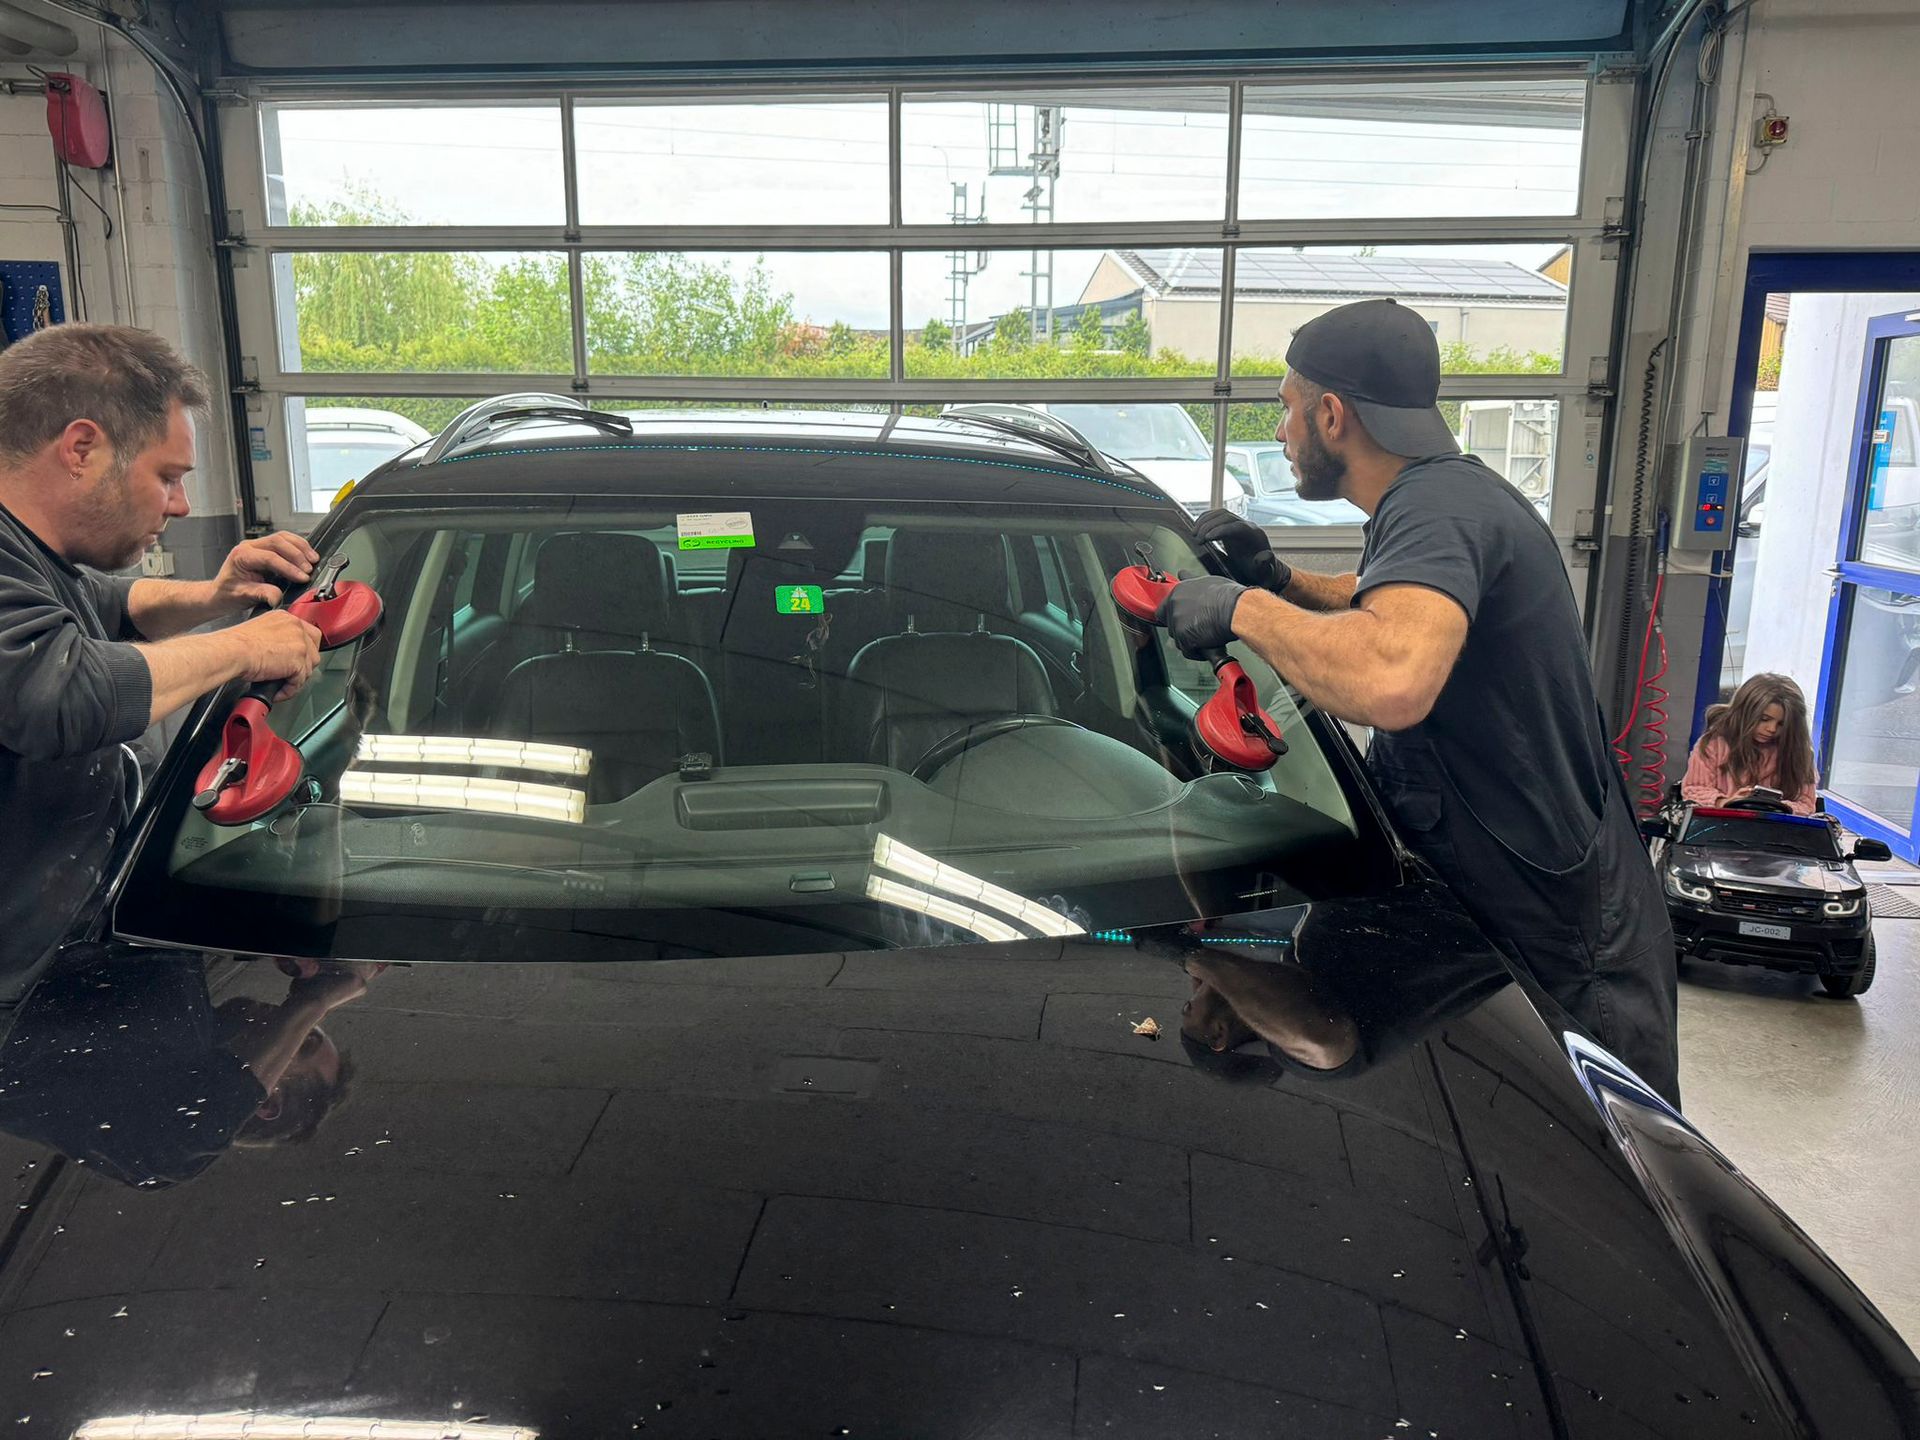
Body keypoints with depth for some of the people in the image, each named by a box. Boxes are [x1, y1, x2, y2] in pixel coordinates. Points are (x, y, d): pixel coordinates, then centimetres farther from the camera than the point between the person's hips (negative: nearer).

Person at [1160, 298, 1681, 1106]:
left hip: (1567, 956, -10)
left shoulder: (1439, 508, -25)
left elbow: (1392, 682, -47)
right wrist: (1280, 581, 11)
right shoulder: (1450, 493, 8)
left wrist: (1244, 608, -30)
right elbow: (1397, 609, 31)